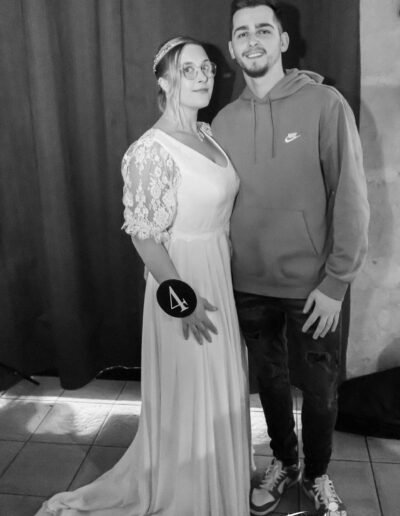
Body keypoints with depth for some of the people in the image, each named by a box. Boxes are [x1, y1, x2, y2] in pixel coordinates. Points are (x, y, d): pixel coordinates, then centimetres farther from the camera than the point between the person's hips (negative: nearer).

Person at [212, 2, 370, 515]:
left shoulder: (324, 104, -9)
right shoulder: (224, 120, 3)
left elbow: (351, 198, -10)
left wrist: (335, 283, -12)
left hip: (311, 286, -3)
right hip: (248, 287, 3)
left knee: (319, 389, 12)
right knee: (270, 381, 18)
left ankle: (317, 474, 39)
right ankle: (283, 463, 43)